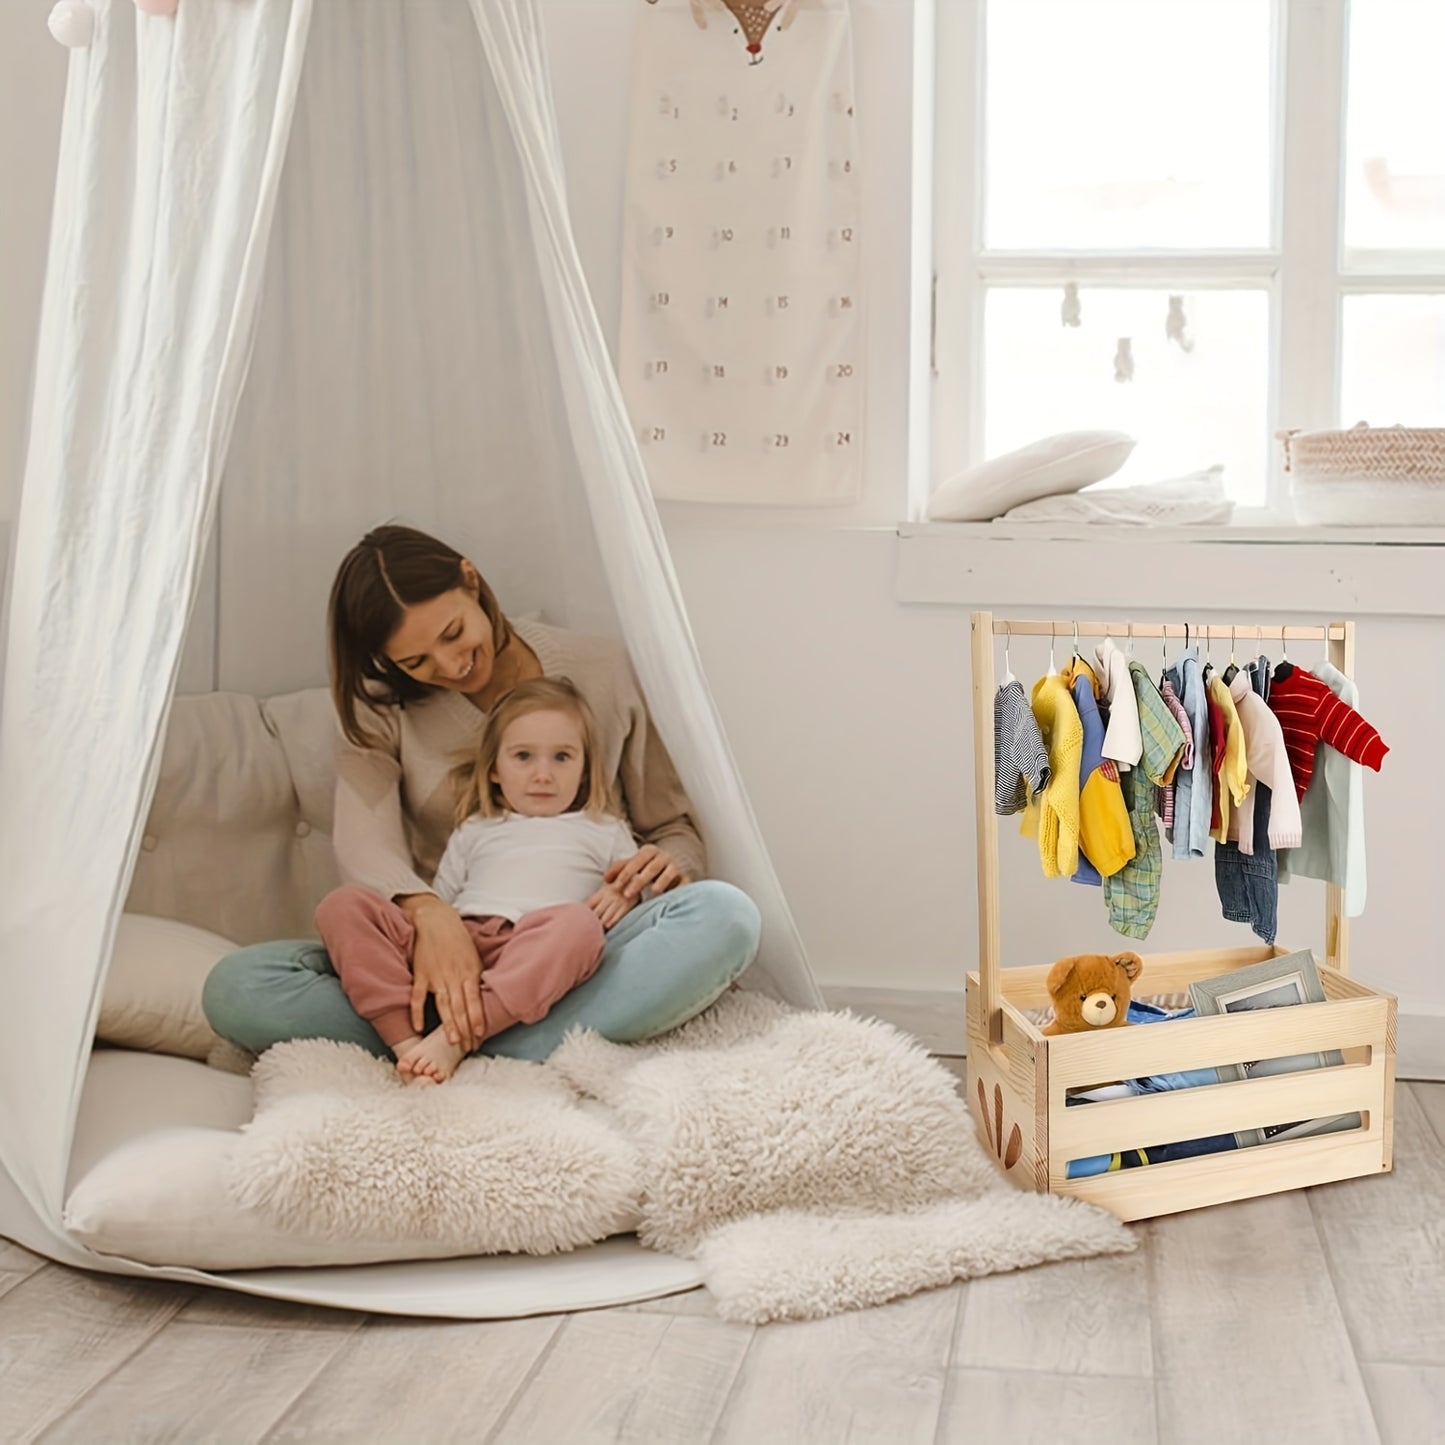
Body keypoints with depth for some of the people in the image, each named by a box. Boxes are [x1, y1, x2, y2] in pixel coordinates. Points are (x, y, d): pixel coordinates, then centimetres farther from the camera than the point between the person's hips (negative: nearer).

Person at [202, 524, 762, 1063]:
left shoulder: (604, 671, 5)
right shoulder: (382, 709, 5)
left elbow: (676, 828, 11)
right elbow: (364, 843, -13)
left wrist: (667, 863, -14)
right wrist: (428, 913, -35)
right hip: (442, 961, 1)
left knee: (725, 914, -32)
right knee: (235, 989, -22)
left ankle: (465, 1047, -35)